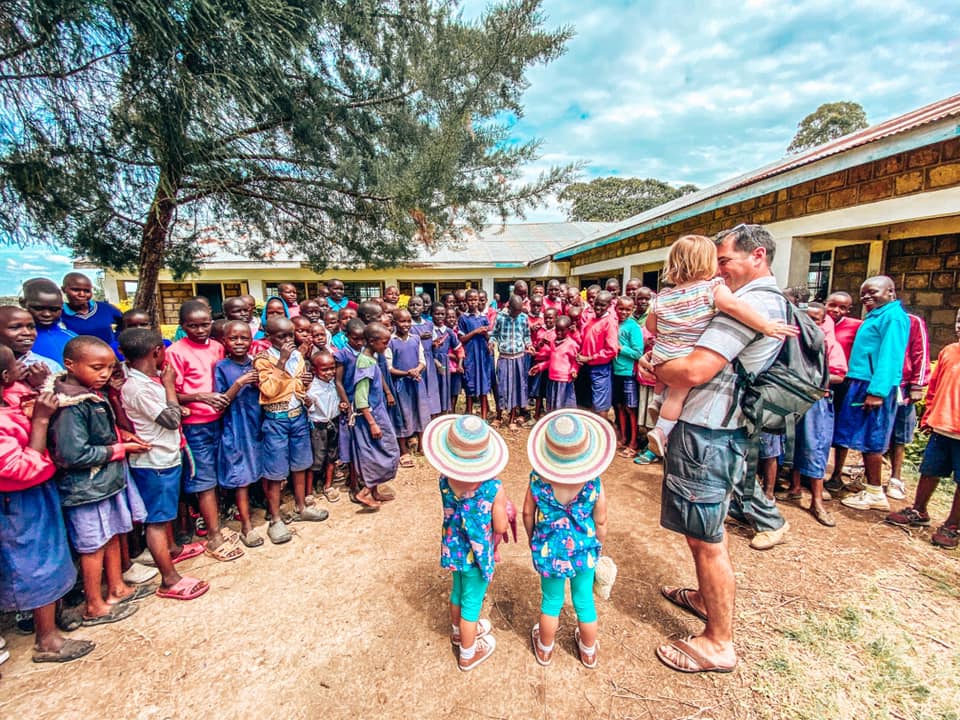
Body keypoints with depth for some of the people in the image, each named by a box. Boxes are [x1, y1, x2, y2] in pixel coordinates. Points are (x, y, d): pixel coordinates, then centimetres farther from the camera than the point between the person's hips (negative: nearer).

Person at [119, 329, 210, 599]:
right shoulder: (137, 388, -24)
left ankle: (171, 549, 46)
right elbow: (172, 419, -20)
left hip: (166, 457, 9)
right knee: (156, 519, 2)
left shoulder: (150, 378, 2)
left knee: (166, 510, 26)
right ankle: (170, 580, 12)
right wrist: (169, 384, -13)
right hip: (154, 462, -9)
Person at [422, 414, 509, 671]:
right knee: (472, 602, 19)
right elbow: (500, 527, -19)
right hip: (478, 554, -4)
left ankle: (459, 631, 58)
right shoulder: (494, 489, -32)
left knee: (458, 591, 30)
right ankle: (468, 654, 44)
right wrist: (504, 509, 0)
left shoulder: (445, 480, -20)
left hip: (453, 548, 4)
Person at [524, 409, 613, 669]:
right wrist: (598, 546, 10)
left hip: (548, 550, 0)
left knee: (551, 601, 24)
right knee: (585, 601, 24)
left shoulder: (538, 479, -24)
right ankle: (589, 652, 50)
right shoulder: (594, 486, -26)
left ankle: (545, 649, 48)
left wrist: (533, 539, 10)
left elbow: (527, 514, -9)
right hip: (584, 551, 0)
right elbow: (601, 523, -11)